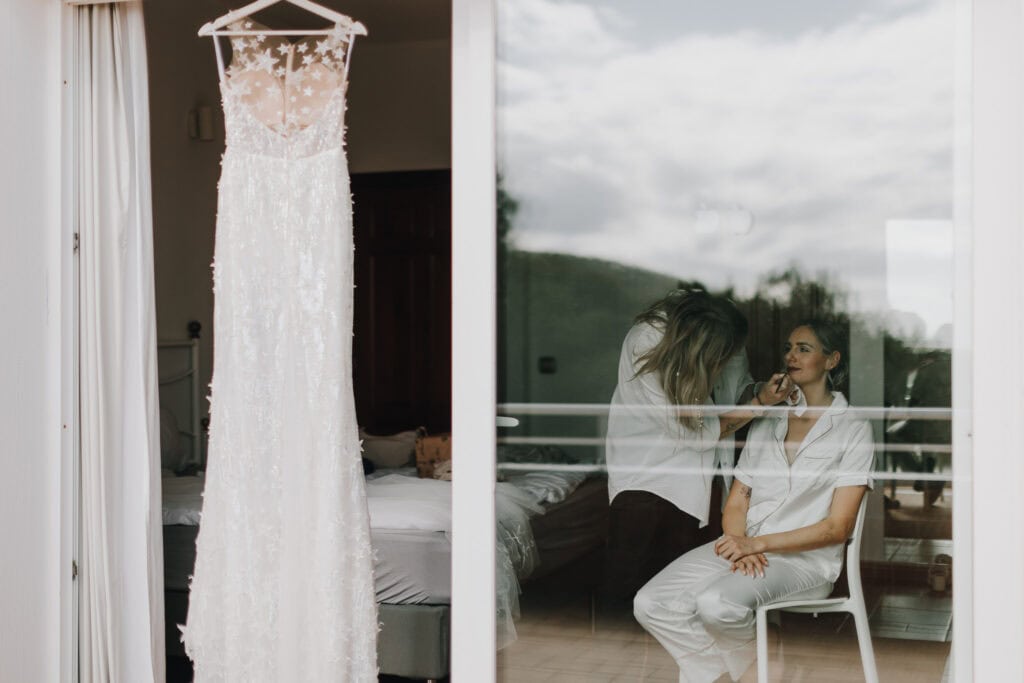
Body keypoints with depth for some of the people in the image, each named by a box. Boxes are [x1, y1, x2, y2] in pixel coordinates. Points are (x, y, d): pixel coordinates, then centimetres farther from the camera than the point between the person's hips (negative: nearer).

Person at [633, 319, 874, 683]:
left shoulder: (853, 430, 1)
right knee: (651, 605, -19)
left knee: (717, 604, -33)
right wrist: (738, 543, -12)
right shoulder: (766, 424, 17)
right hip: (743, 547, 5)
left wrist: (758, 544, -15)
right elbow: (735, 503, 12)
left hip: (804, 559, -5)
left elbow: (837, 527, -7)